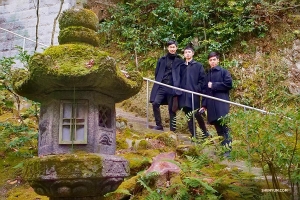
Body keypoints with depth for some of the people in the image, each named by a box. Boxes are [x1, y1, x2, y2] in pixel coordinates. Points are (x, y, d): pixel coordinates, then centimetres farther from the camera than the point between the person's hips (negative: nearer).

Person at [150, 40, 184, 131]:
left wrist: (178, 87, -1)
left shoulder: (179, 61, 4)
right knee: (155, 103, -15)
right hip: (161, 86, 2)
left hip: (172, 87, -2)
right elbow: (157, 73, 16)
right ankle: (159, 125, -2)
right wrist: (158, 82, 10)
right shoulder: (162, 60, 10)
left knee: (171, 108, 2)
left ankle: (173, 129, 11)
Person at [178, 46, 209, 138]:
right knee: (188, 115, 5)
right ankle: (193, 135, 12)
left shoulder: (198, 65, 5)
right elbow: (179, 79, 16)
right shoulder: (181, 66, 14)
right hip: (184, 95, 4)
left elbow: (202, 79, 0)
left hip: (194, 94, -4)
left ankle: (205, 132, 10)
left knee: (197, 114, -9)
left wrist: (198, 89, -10)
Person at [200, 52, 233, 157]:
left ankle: (228, 149, -11)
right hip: (211, 105, 6)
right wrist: (204, 104, 15)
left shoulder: (223, 71, 3)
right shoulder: (208, 74, 20)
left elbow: (229, 84, -9)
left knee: (224, 127, -12)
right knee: (218, 127, 7)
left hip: (221, 103, -6)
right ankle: (222, 147, 14)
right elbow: (205, 90, 21)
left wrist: (214, 85, -7)